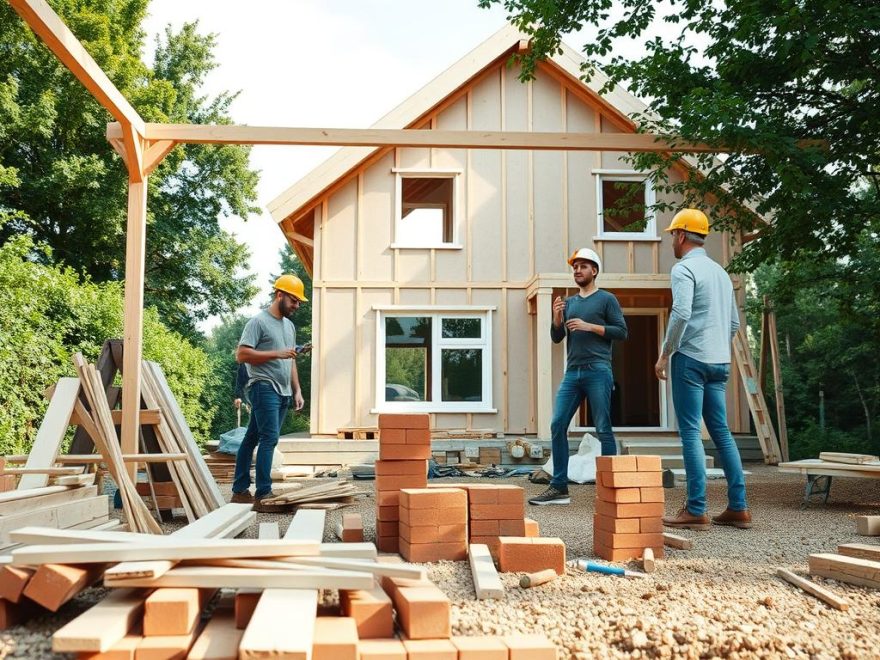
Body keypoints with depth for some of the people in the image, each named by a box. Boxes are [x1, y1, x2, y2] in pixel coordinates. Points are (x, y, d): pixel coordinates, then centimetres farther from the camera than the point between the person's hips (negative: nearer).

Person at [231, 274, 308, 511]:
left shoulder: (289, 325, 20)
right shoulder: (258, 321, -6)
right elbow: (242, 354, -13)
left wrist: (297, 390, 17)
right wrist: (276, 353, -15)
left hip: (283, 392, 8)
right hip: (265, 387, -8)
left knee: (252, 438, 11)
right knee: (269, 438, -14)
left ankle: (240, 491, 15)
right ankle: (263, 495, -13)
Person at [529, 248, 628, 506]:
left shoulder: (606, 299, 6)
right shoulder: (569, 303, 20)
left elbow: (621, 332, -2)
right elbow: (556, 337, 16)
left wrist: (589, 326, -10)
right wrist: (557, 317, -2)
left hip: (598, 372, -5)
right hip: (572, 373, 5)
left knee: (603, 430, -5)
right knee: (557, 425, -2)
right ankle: (559, 487, 3)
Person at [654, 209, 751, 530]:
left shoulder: (684, 269, -7)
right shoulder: (720, 271, 18)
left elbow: (681, 314, -20)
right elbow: (734, 322, 21)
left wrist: (665, 354, -13)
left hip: (690, 359, -8)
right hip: (720, 361, 8)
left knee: (690, 433, -6)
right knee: (721, 431, 11)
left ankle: (696, 510, -5)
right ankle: (738, 507, 11)